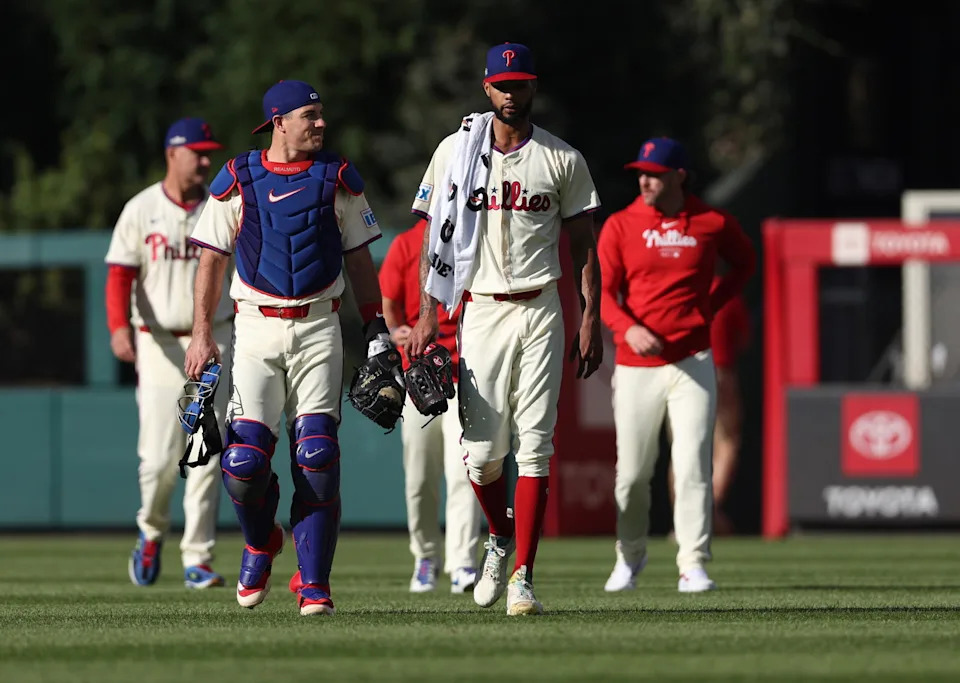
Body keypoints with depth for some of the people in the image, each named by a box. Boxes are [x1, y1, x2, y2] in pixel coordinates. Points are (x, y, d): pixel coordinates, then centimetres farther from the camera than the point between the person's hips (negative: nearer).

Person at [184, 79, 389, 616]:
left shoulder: (338, 179, 6)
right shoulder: (238, 181, 3)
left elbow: (359, 260, 11)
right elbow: (213, 259, 7)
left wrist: (377, 328, 5)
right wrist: (202, 332, 0)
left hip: (318, 328, 1)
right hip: (257, 327, -1)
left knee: (317, 457, -10)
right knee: (244, 459, -10)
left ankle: (314, 584, -4)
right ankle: (260, 543, 21)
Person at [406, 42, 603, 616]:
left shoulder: (562, 159, 5)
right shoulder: (457, 153, 5)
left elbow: (584, 246, 7)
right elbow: (436, 238, 8)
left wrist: (591, 320, -2)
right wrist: (428, 314, 0)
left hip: (541, 311, 0)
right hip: (480, 308, 0)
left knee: (534, 448, -7)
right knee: (482, 449, -4)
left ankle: (522, 576, -5)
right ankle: (500, 537, 26)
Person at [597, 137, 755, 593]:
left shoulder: (713, 224, 2)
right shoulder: (620, 226, 1)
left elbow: (744, 262, 21)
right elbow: (602, 291, -5)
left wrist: (711, 307, 7)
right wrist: (628, 328, -25)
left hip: (691, 364, -1)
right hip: (635, 366, 1)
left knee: (692, 465, -10)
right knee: (632, 473, 6)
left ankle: (693, 566, -10)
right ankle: (630, 557, 27)